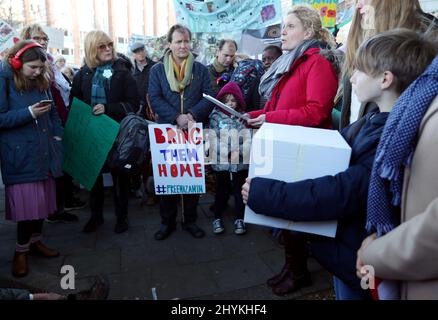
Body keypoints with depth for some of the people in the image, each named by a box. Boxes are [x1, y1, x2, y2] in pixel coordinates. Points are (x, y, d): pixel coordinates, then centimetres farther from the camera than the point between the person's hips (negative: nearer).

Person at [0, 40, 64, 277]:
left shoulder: (41, 82, 11)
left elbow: (52, 112, 16)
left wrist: (57, 135, 4)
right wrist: (29, 113, -21)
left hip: (43, 151, 6)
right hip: (20, 154, -6)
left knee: (42, 198, 12)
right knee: (26, 201, -3)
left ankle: (35, 241, 30)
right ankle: (21, 250, 17)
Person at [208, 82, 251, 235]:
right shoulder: (216, 116, 3)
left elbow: (248, 138, -2)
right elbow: (212, 136, 0)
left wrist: (241, 150, -18)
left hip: (240, 162, 1)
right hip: (221, 161, 0)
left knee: (239, 190, 10)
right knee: (221, 189, 11)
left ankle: (239, 218, 23)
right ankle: (217, 218, 24)